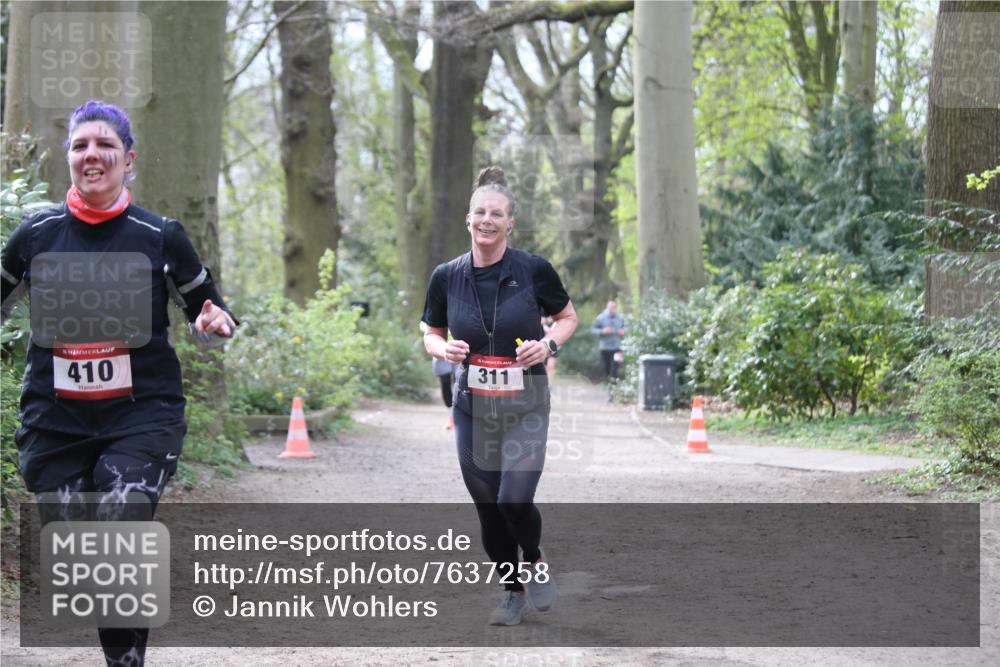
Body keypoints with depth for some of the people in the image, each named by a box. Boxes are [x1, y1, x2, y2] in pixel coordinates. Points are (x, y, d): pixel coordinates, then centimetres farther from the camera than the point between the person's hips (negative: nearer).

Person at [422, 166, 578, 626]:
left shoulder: (534, 270, -9)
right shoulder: (447, 276, -2)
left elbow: (567, 317, 7)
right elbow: (432, 334, 11)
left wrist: (549, 343, -13)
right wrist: (443, 350, -11)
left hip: (525, 403, -3)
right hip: (472, 406, 3)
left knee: (514, 499, -16)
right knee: (487, 508, 5)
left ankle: (535, 561, 17)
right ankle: (513, 592, 26)